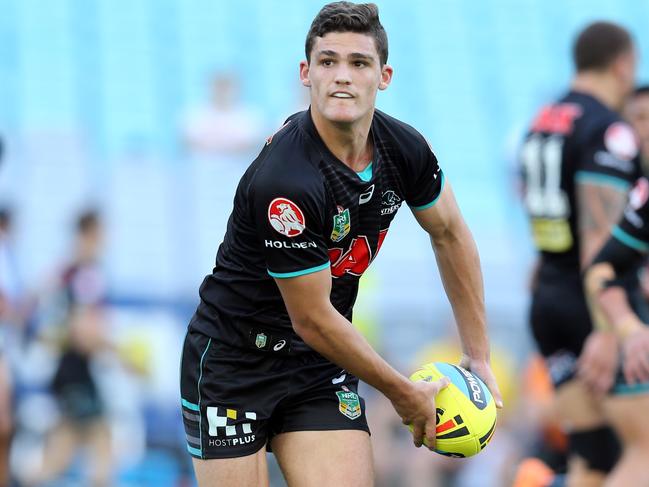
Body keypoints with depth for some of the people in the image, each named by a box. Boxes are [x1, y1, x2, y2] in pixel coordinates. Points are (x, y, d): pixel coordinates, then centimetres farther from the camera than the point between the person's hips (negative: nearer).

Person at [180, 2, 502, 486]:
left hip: (321, 367, 5)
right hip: (232, 359, -5)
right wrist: (403, 392, -9)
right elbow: (312, 320, -20)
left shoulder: (404, 148, -7)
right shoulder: (284, 182, -28)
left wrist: (479, 357, 13)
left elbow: (450, 234, 13)